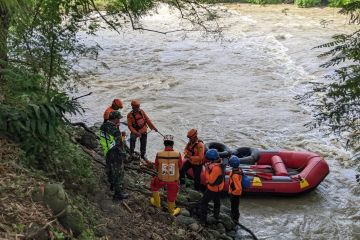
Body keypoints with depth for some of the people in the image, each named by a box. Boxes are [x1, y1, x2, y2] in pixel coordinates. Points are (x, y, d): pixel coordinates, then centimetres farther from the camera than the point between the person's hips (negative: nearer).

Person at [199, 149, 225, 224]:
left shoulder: (216, 168, -37)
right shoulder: (219, 162, -8)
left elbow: (210, 180, -31)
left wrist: (206, 170, -28)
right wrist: (209, 167, -11)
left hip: (213, 188, -9)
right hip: (219, 187, 9)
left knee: (203, 202, 2)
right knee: (216, 201, 28)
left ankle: (203, 220, 6)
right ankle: (216, 216, 47)